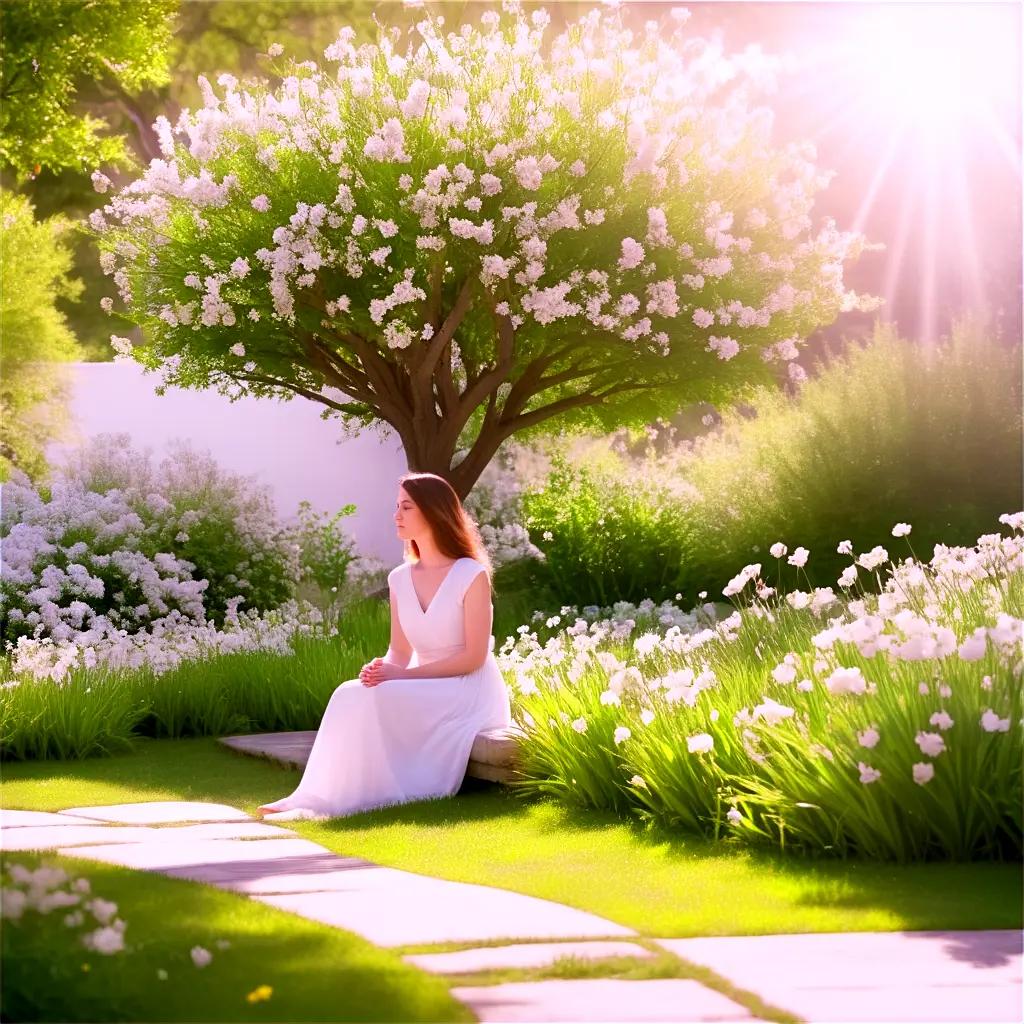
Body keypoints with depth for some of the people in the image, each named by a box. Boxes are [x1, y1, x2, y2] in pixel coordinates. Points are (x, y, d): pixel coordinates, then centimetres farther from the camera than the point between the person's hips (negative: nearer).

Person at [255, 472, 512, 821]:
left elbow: (474, 657, -14)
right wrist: (382, 670, -15)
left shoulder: (472, 575, -10)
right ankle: (317, 796, -30)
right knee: (351, 694, -23)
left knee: (381, 699, -30)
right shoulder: (400, 579, 9)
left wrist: (401, 675, -19)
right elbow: (400, 651, 10)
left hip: (471, 693, -6)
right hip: (422, 691, 6)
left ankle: (333, 800, -27)